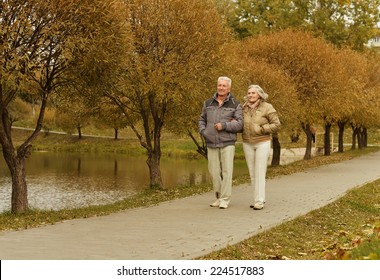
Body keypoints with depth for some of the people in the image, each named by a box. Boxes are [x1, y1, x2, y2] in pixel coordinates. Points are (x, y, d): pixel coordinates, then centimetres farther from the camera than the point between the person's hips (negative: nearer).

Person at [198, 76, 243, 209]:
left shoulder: (235, 105, 0)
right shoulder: (208, 103, 11)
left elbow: (240, 124, -6)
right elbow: (202, 119, 20)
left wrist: (224, 125, -16)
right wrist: (203, 131, 1)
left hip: (227, 143, -3)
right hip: (211, 143, 3)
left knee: (227, 171, -6)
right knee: (214, 172, 6)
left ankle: (225, 199, -2)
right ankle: (219, 197, 19)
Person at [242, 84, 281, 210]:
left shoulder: (267, 107, -11)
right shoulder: (245, 108, 2)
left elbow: (276, 124, -12)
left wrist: (260, 129, -22)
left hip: (262, 143, -5)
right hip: (248, 144, 5)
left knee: (260, 173, -10)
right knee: (252, 173, 6)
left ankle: (259, 201, -8)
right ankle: (259, 199, 16)